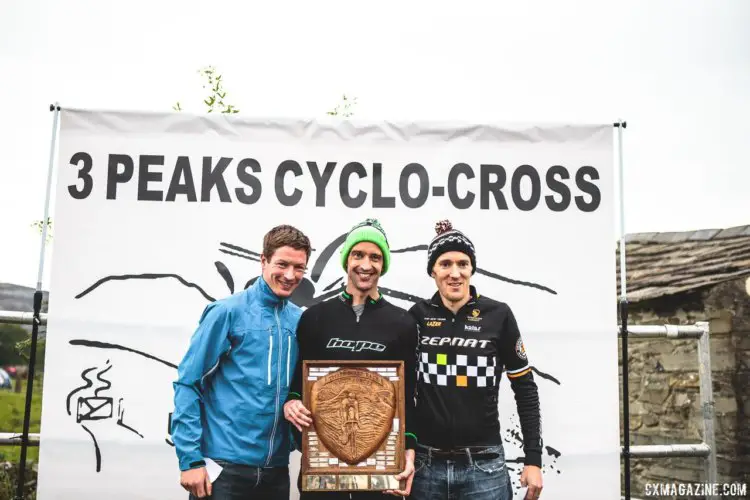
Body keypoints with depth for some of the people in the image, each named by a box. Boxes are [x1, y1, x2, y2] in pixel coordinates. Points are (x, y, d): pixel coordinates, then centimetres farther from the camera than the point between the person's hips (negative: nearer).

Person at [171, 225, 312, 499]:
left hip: (276, 467, 5)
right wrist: (190, 459, -12)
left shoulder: (300, 320, 4)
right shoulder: (227, 312, -9)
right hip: (225, 466, -4)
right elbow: (187, 384, -9)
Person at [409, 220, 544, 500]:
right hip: (426, 464, 1)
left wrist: (533, 459, 0)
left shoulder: (498, 315, -4)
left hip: (483, 466, -1)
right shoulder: (417, 316, 0)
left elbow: (525, 388, 2)